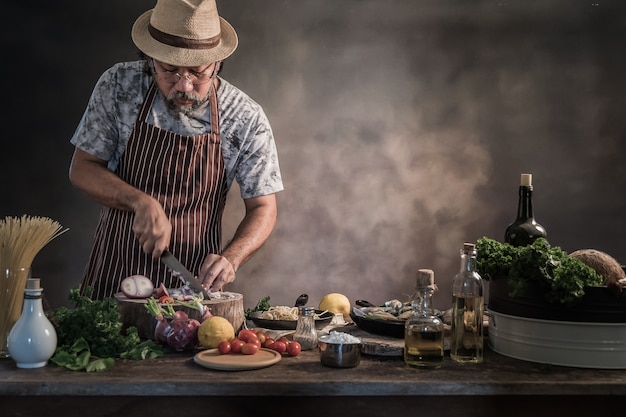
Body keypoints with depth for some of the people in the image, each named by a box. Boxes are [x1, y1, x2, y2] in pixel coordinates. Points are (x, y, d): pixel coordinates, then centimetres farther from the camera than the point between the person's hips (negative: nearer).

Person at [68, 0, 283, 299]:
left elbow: (262, 208, -2)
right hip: (115, 271, 0)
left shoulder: (246, 118, -8)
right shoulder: (118, 86, -6)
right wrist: (142, 202, -17)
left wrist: (230, 259, -21)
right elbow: (82, 170, 0)